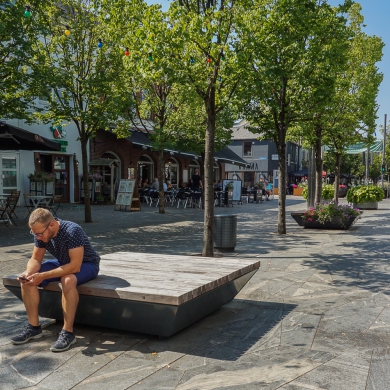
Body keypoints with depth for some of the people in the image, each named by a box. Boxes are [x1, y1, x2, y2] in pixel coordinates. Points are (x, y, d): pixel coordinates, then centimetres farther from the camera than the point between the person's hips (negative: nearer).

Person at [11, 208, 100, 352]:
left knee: (68, 280, -38)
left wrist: (43, 276, -38)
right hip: (62, 263, 7)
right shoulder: (40, 233, -14)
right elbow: (35, 259, -3)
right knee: (27, 280, -12)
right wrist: (28, 272, -26)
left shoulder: (72, 231, -34)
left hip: (86, 264, -6)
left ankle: (68, 332, -26)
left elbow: (75, 266, -37)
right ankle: (34, 327, -1)